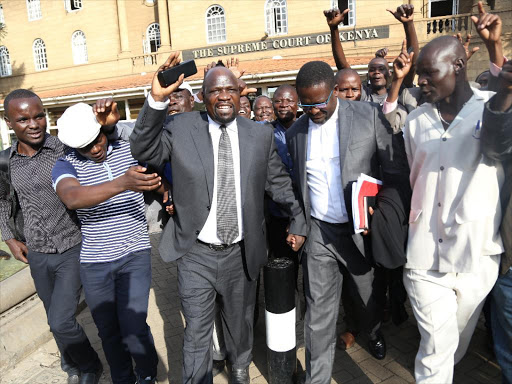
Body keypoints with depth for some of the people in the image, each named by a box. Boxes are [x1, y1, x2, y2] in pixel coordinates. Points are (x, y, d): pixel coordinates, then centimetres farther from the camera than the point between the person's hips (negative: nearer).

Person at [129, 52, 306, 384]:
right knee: (197, 336, 11)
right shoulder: (181, 128, -6)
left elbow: (279, 182, 6)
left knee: (240, 325, 25)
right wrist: (157, 99, -27)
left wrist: (298, 221, 1)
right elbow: (144, 151, -16)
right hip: (196, 255, -2)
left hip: (242, 254, 3)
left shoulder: (261, 134, -1)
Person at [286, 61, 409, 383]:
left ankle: (374, 333, 55)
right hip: (319, 232, 2)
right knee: (318, 314, 6)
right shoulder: (295, 132, 3)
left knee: (370, 298, 21)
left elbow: (398, 172, -6)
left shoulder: (370, 116, -8)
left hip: (362, 230, -1)